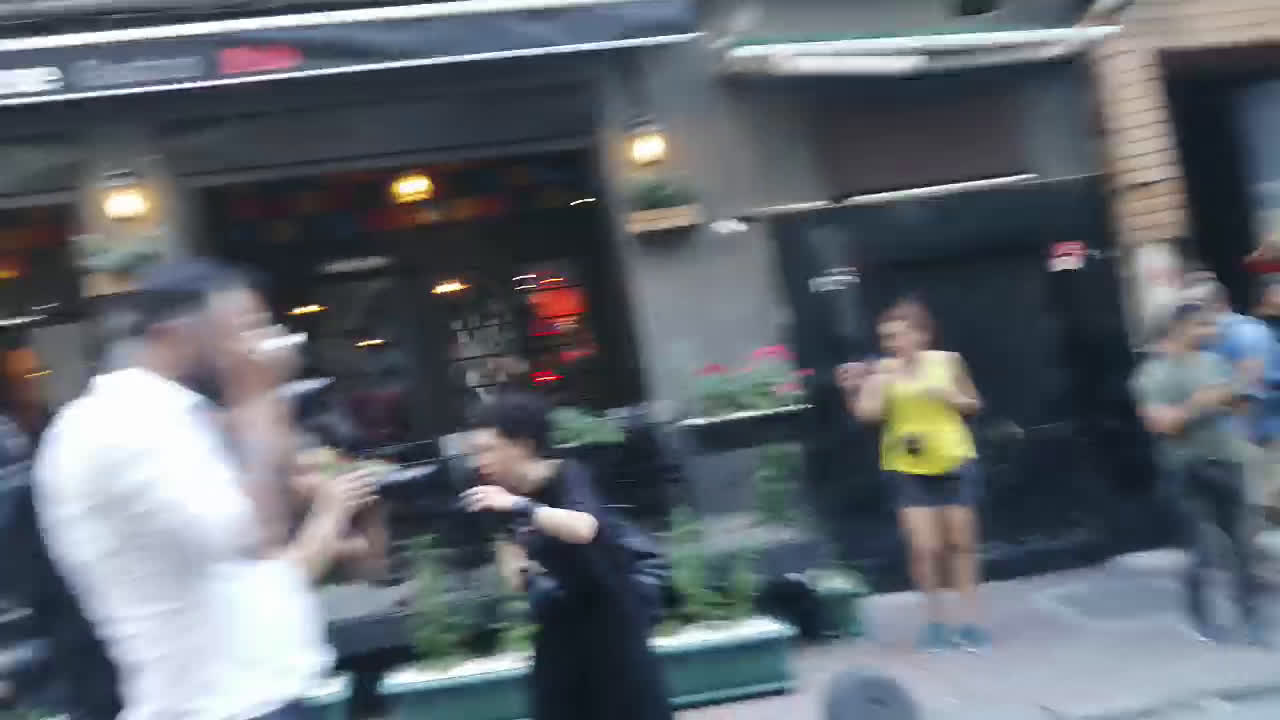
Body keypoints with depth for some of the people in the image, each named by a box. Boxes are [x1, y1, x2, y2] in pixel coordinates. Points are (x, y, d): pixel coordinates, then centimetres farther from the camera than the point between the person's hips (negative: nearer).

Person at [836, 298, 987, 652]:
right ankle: (936, 620, 13)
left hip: (954, 463, 1)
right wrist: (853, 389, -29)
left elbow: (973, 404, 9)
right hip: (908, 469, -1)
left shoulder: (948, 361, -3)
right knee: (924, 548, -6)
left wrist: (948, 397, -10)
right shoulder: (883, 370, -5)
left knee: (961, 543, 9)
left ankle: (969, 619, 21)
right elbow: (867, 413, -15)